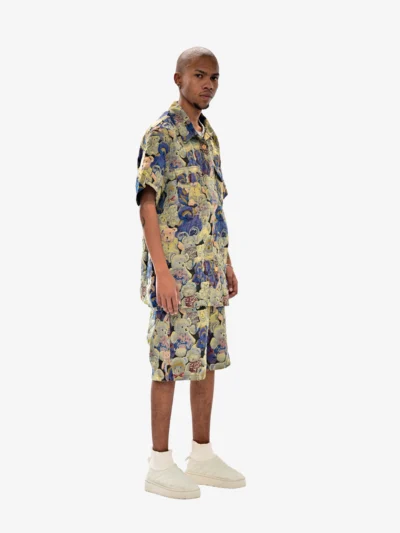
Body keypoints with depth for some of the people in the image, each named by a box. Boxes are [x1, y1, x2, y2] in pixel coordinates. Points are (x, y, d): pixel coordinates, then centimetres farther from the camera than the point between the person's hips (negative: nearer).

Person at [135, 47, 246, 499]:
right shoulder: (161, 133, -9)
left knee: (208, 359, 11)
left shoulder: (209, 136, 16)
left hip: (209, 269, 8)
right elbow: (147, 204, -15)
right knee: (172, 362, -3)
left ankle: (203, 456, 22)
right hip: (176, 268, -8)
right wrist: (162, 272, -21)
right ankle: (160, 465, 7)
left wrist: (227, 264, 17)